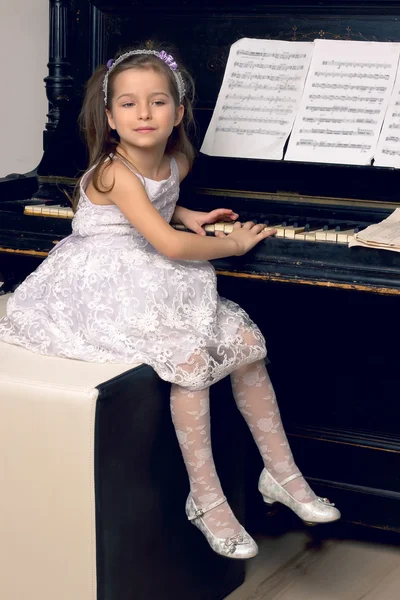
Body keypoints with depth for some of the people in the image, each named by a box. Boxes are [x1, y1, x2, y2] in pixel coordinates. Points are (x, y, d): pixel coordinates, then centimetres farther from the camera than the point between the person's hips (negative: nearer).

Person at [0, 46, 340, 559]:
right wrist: (233, 244, -15)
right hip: (106, 291, -8)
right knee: (192, 357, -27)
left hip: (159, 284, 8)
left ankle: (282, 473, 5)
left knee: (244, 340, -5)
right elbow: (169, 245, -28)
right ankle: (205, 498, -14)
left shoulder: (175, 162, 6)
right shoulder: (114, 173, -20)